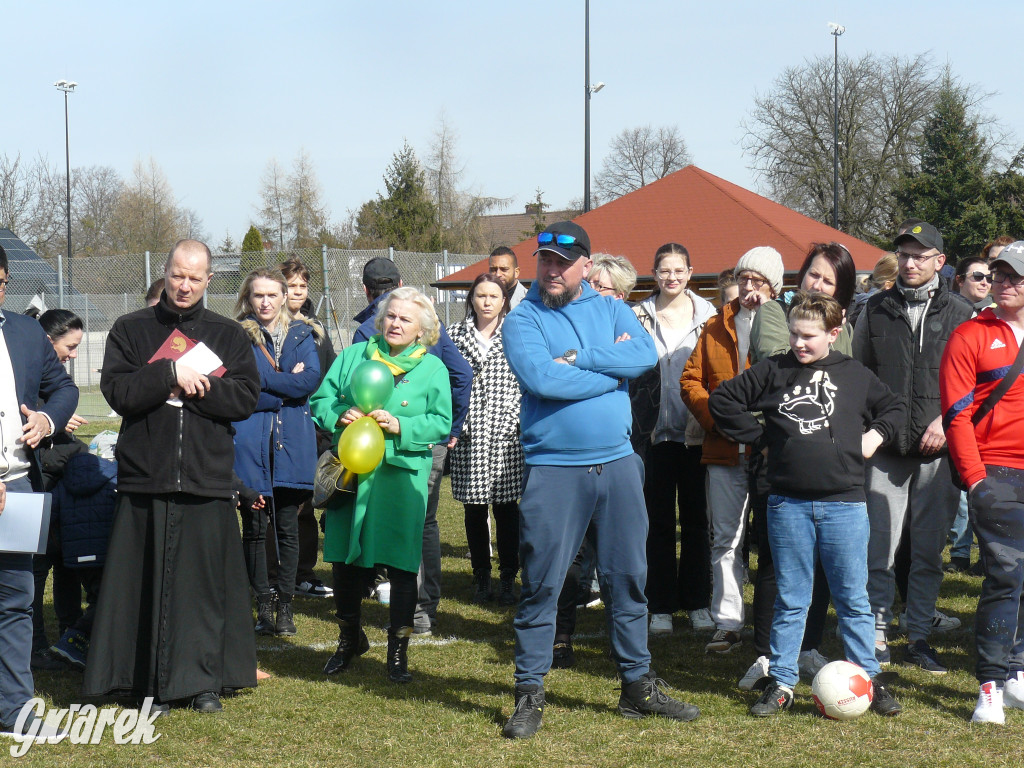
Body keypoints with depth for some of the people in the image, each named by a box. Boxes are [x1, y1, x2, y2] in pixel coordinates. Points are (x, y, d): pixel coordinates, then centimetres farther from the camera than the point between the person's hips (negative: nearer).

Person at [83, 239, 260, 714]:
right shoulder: (130, 331, 9)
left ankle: (204, 680, 9)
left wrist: (196, 385, -11)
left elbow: (246, 398, 0)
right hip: (145, 479, 0)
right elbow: (117, 391, -4)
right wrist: (171, 373, -13)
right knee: (147, 582, 0)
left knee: (206, 581, 1)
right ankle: (154, 681, 9)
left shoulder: (229, 336, 12)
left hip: (208, 479, 1)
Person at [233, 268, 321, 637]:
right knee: (254, 527, 3)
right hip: (250, 439, -1)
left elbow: (311, 381, -5)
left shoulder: (302, 334, 11)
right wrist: (288, 384, -9)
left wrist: (265, 383, -9)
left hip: (292, 440, 1)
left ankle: (285, 606, 10)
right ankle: (263, 605, 11)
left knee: (288, 526, 2)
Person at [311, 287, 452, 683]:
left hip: (402, 477, -2)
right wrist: (339, 415, -10)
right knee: (344, 560, 8)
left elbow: (441, 423, -1)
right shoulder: (353, 356, 12)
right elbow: (320, 401, 11)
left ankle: (398, 649, 12)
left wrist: (400, 425, -16)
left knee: (401, 564, -1)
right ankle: (350, 639, 30)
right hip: (351, 472, 2)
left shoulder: (433, 369, 6)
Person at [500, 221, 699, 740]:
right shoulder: (522, 321, -1)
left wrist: (579, 358, -16)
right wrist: (614, 367, -10)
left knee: (627, 579, 11)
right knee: (540, 585, 0)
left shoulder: (612, 310, 9)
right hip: (552, 469, -4)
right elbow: (540, 377, -19)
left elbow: (647, 354, -9)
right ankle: (529, 694, 9)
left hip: (617, 464, 4)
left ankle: (637, 687, 22)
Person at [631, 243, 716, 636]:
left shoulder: (707, 315, 5)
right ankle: (660, 606, 10)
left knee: (696, 521, 6)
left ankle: (697, 602, 15)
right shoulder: (640, 316, 4)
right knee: (659, 522, 3)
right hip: (656, 433, 0)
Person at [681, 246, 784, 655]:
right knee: (726, 539, 6)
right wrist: (714, 415, -3)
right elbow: (691, 379, 12)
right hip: (724, 451, 3)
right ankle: (727, 623, 12)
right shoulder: (717, 326, 14)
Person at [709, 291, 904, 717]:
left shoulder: (855, 375, 6)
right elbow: (722, 399, 7)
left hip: (844, 504, 0)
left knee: (853, 598, 7)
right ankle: (781, 683, 14)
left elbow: (893, 407, 22)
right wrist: (757, 434, 2)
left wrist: (875, 435, 6)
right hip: (788, 503, 0)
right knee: (790, 600, 7)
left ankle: (868, 679, 16)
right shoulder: (772, 371, 2)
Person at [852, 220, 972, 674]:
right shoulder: (876, 311, 10)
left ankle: (919, 637, 15)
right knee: (879, 545, -2)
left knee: (929, 548, 5)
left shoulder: (959, 313, 6)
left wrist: (947, 419, -8)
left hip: (937, 449, 0)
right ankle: (877, 634, 6)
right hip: (886, 448, 0)